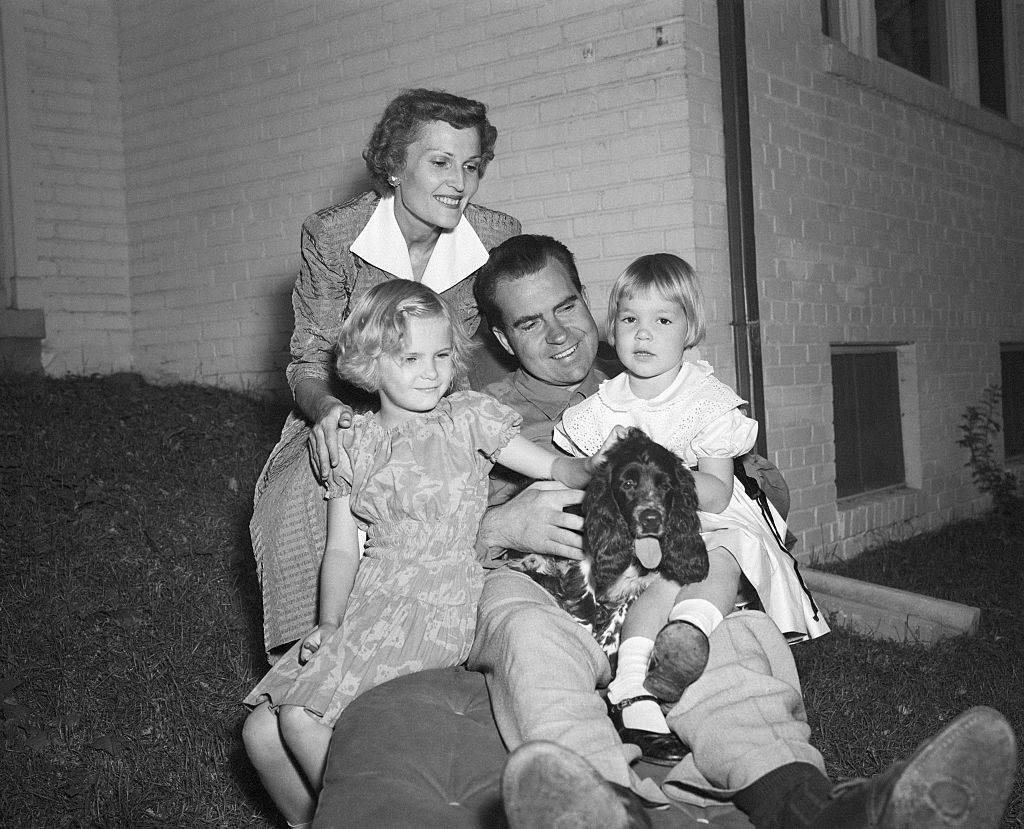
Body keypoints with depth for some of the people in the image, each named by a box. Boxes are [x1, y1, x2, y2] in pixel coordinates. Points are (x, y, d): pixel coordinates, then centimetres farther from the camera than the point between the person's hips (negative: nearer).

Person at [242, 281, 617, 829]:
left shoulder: (468, 417, 1)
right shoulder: (353, 443, 11)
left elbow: (551, 464, -3)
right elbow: (341, 548, 8)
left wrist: (590, 468, -25)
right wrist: (329, 623, -5)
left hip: (438, 604, -5)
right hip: (368, 602, 5)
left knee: (301, 718, -20)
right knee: (260, 731, -3)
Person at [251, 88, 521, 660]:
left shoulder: (498, 237, -9)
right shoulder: (333, 235, -14)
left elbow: (500, 352, 2)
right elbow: (308, 364, -10)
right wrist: (326, 410, -33)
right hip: (349, 418, -1)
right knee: (306, 495, -29)